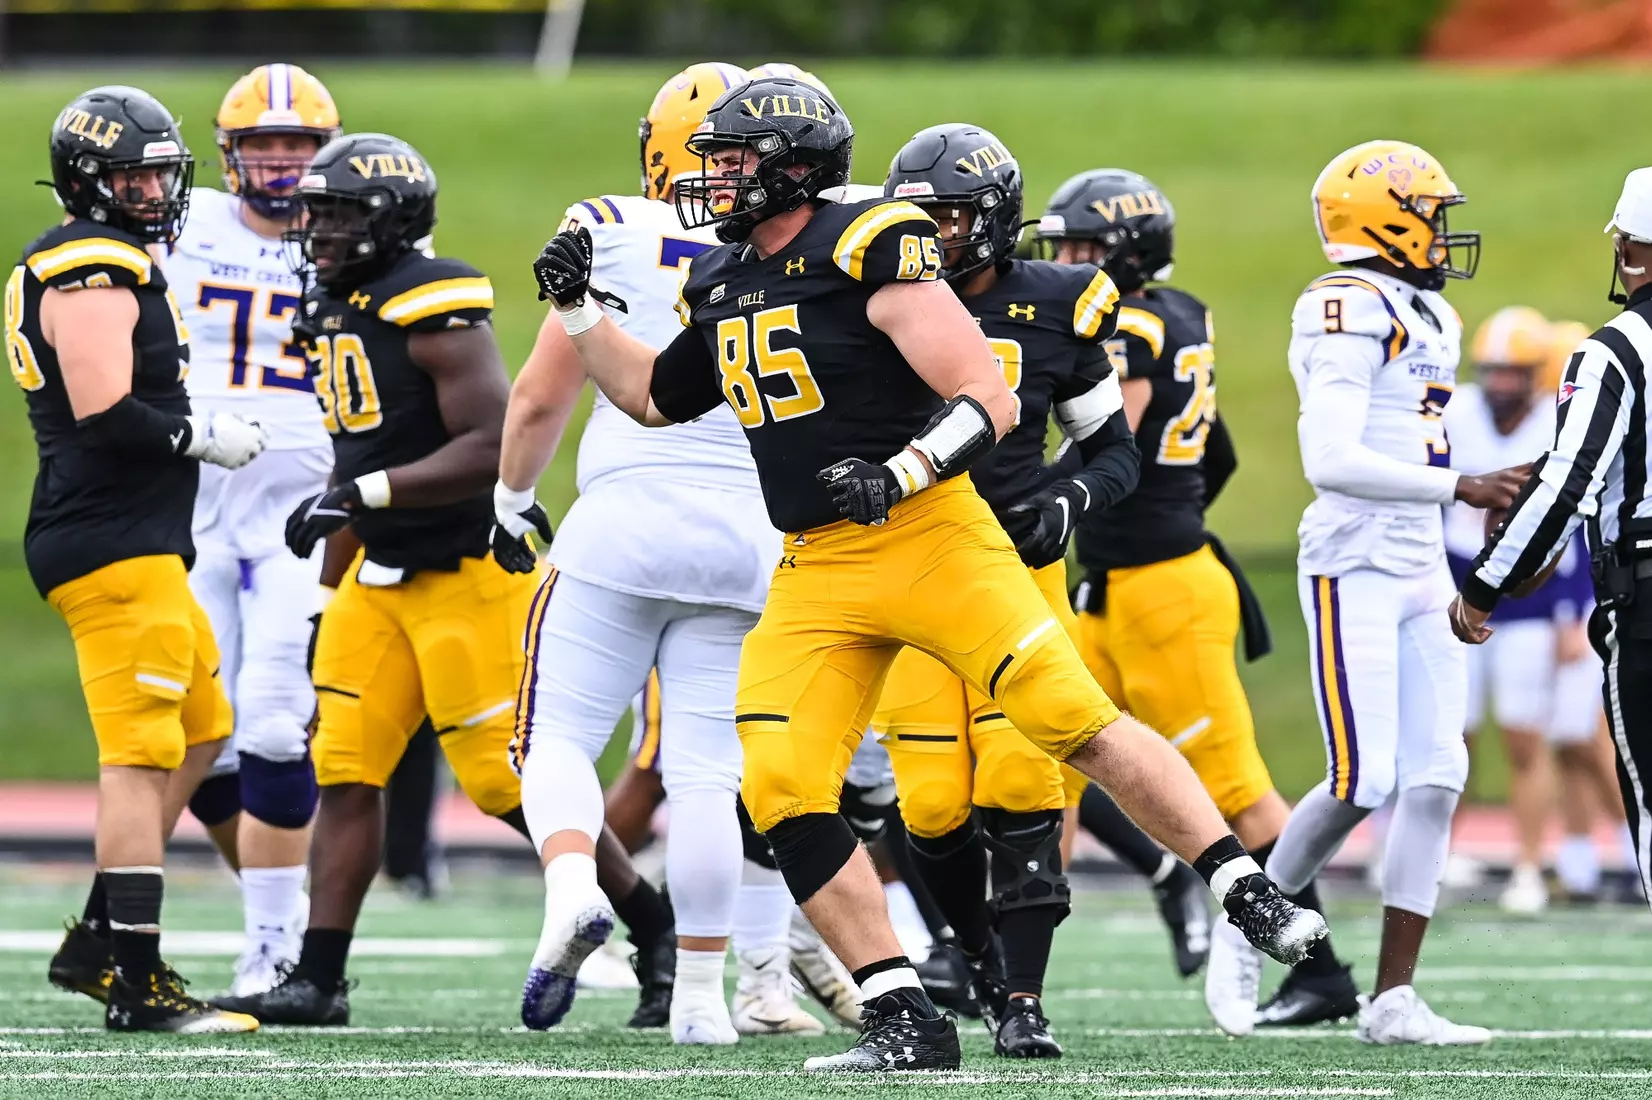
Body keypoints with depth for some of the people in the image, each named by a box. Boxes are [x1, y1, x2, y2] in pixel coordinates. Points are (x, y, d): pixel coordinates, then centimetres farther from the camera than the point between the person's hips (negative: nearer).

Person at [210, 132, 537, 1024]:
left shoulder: (431, 307, -18)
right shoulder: (334, 313, 11)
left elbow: (490, 447, -25)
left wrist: (363, 493, -29)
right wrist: (334, 590, 21)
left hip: (468, 571, -9)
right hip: (384, 573, 9)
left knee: (513, 780, -5)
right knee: (345, 770, 2)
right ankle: (317, 982, 3)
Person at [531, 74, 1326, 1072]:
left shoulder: (869, 252, -11)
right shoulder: (726, 285, 13)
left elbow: (990, 402, -14)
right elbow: (653, 398, 31)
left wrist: (898, 474, -28)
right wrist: (577, 306, 18)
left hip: (930, 540, -7)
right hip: (816, 574, 7)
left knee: (1081, 726, -11)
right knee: (783, 792, -9)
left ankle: (1251, 895, 4)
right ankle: (907, 1024, -3)